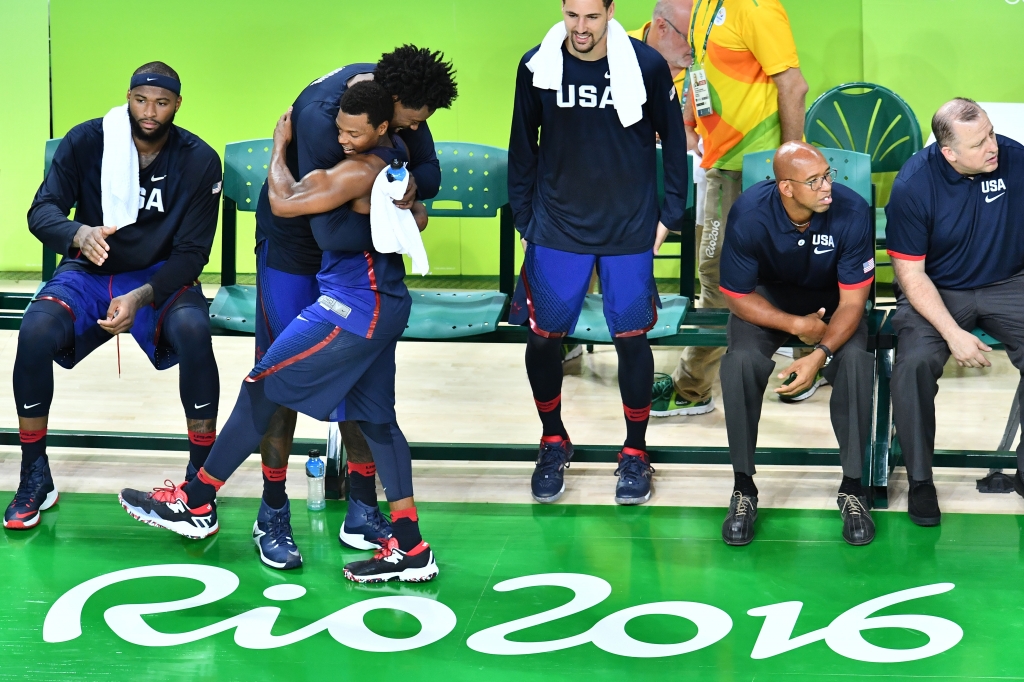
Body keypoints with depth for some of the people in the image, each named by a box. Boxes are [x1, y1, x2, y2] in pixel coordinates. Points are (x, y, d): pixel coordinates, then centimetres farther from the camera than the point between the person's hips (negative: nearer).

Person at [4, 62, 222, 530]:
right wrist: (78, 234, -40)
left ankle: (200, 475, -17)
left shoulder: (199, 161, -10)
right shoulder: (86, 141, -9)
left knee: (194, 329, -34)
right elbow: (41, 210, -15)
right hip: (88, 272, 1)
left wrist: (141, 297, -28)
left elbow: (192, 252, -11)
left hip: (160, 278, -1)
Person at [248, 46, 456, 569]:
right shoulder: (321, 115, -33)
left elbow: (430, 169, -3)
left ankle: (361, 512, 15)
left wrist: (412, 182, -25)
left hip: (356, 245, 6)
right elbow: (329, 227, -34)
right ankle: (273, 518, 8)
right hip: (293, 247, -6)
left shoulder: (399, 101, -13)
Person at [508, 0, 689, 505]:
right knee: (541, 336, 2)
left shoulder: (647, 66, -8)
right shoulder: (536, 66, -5)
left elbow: (673, 141, 4)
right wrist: (524, 217, 7)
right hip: (557, 227, 1)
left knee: (631, 337, 1)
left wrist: (670, 215, 3)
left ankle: (635, 453, 20)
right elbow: (523, 146, 7)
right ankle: (553, 443, 25)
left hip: (630, 229, -1)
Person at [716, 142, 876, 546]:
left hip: (831, 299, 0)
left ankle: (852, 487, -15)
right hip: (767, 298, 0)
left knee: (856, 361, -30)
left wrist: (821, 354, -33)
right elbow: (738, 297, -13)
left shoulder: (851, 212, -26)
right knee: (740, 362, -29)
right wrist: (796, 325, -23)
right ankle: (743, 489, -13)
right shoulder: (749, 214, -26)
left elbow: (852, 301, -19)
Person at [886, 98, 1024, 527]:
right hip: (936, 292, -2)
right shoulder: (913, 186, -16)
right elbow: (912, 275, -12)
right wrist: (954, 334, -22)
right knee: (914, 362, -30)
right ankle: (920, 481, -11)